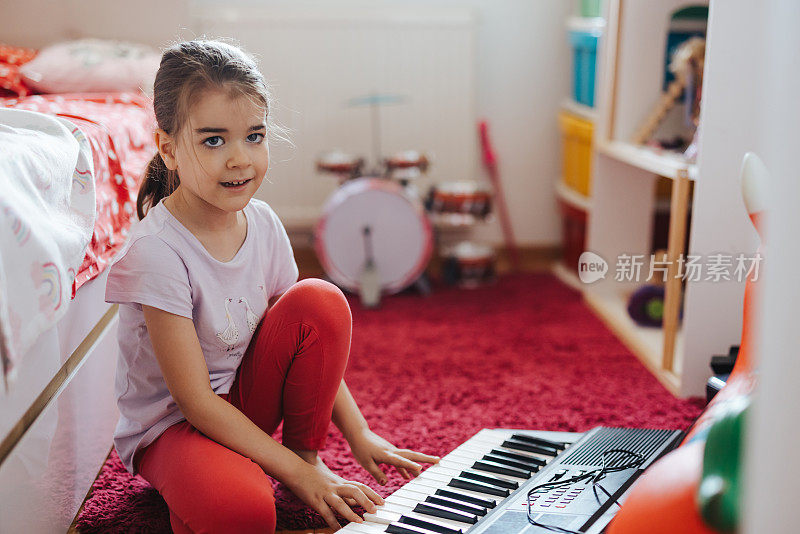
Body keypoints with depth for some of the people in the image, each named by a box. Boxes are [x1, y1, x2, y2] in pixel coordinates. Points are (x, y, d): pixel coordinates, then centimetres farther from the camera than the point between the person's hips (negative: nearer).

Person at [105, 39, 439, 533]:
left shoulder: (263, 224, -7)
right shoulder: (155, 253, -26)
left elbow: (316, 340, 1)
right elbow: (196, 402, -24)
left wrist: (360, 436, -7)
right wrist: (298, 476, -25)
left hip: (244, 402, 7)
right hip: (171, 424, -6)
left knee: (321, 301, -18)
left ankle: (307, 449, -2)